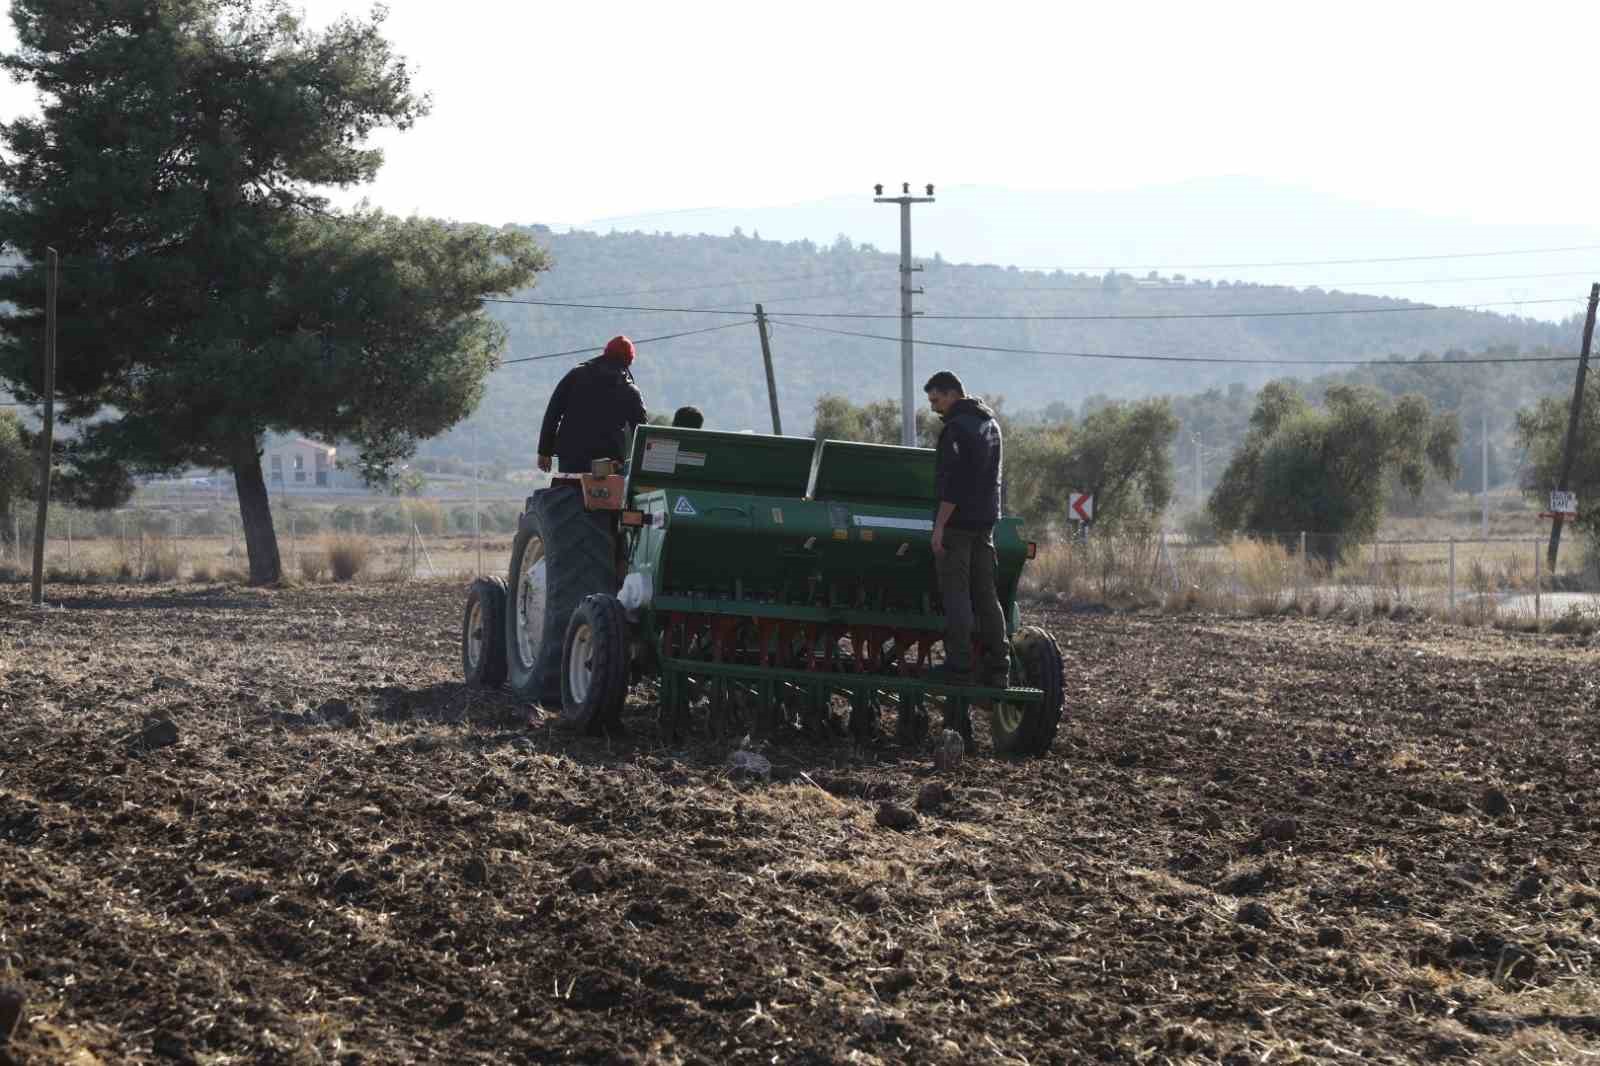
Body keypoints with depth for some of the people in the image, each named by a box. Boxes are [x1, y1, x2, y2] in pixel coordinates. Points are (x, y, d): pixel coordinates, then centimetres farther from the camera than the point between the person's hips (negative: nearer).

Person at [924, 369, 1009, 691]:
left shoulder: (958, 427, -14)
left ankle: (959, 668, -10)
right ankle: (997, 669, 9)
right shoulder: (989, 421, 16)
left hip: (959, 520, -9)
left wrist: (940, 525, -20)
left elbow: (954, 482, -20)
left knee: (955, 595, -7)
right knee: (985, 594, 10)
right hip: (985, 520, 9)